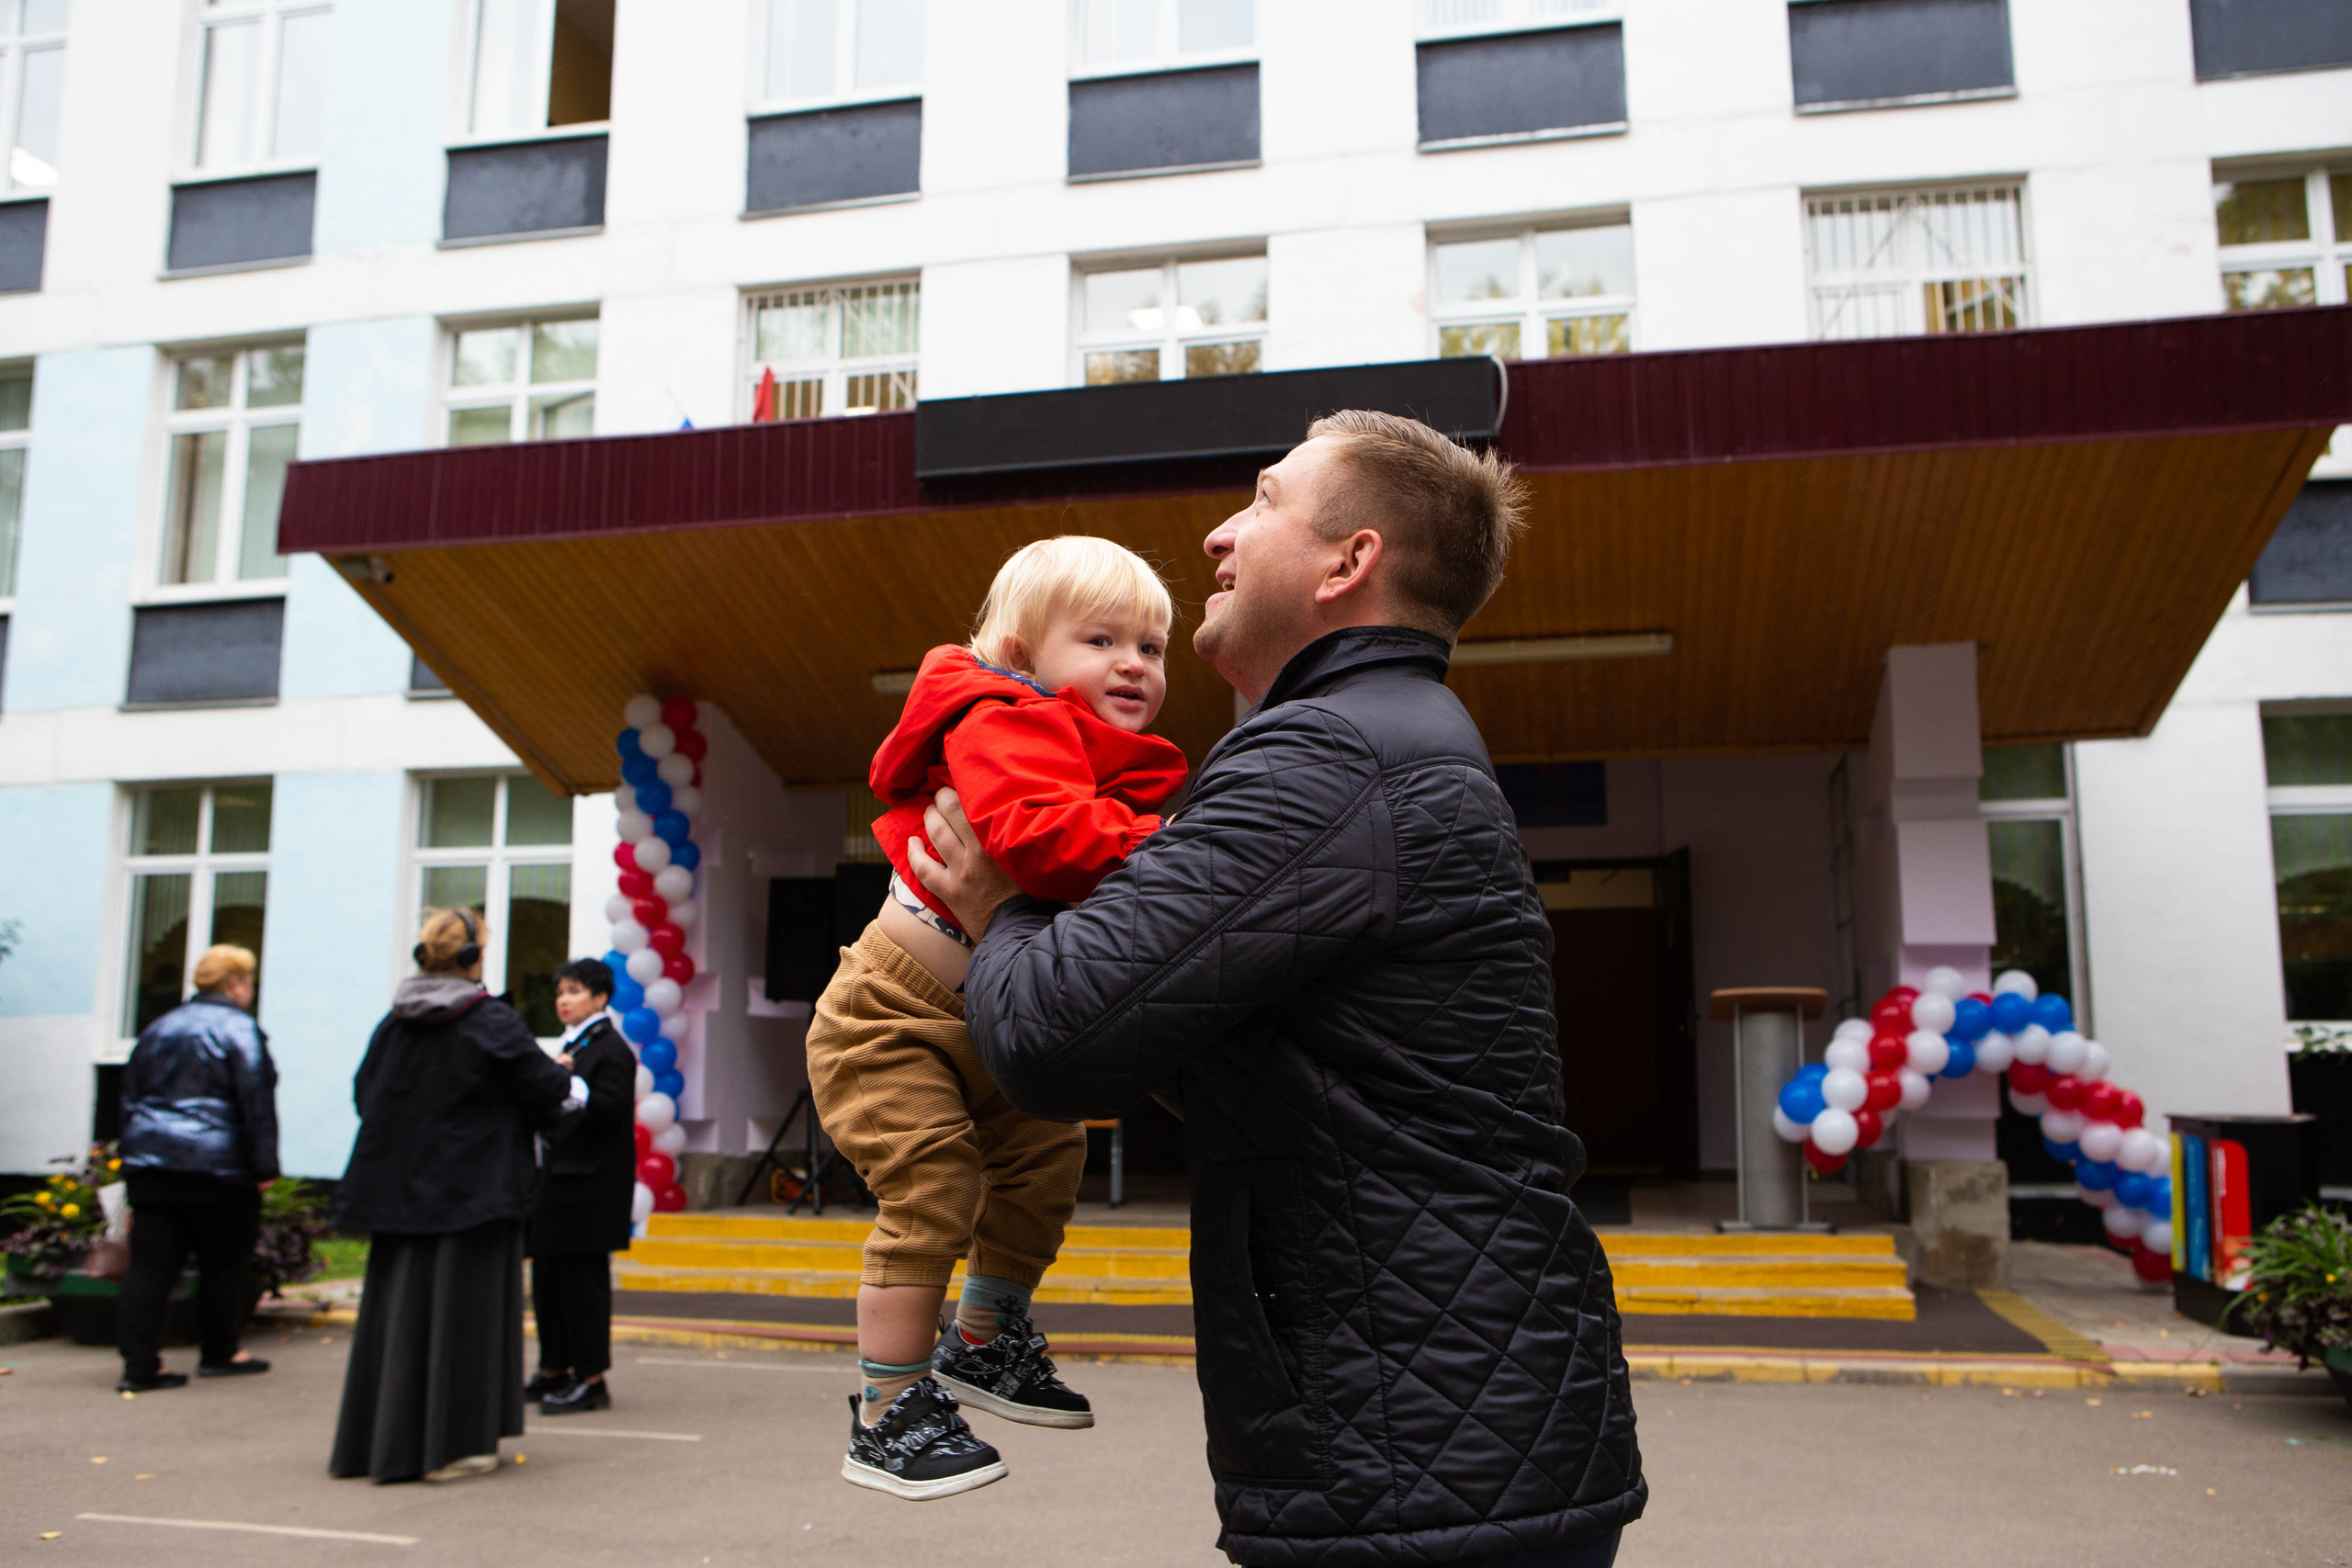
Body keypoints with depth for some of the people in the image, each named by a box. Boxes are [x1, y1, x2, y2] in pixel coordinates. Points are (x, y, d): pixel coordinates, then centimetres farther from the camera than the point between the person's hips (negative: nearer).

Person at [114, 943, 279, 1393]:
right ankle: (219, 1354, 19)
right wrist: (264, 1167, -10)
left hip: (149, 1163, 6)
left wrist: (134, 1159, 23)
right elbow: (256, 1103, -12)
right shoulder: (239, 1030, -7)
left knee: (150, 1265, 4)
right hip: (217, 1168, -6)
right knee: (222, 1263, 8)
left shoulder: (158, 1029, 15)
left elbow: (131, 1098, 19)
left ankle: (139, 1365, -1)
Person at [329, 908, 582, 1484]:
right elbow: (550, 1092, -9)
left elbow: (366, 1094, 14)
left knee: (399, 1312, 13)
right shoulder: (492, 1023, -13)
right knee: (462, 1313, 2)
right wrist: (572, 1086, 14)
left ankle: (378, 1439, 21)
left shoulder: (392, 1025, 4)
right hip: (473, 1193, -6)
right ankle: (448, 1444, 6)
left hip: (399, 1195, 6)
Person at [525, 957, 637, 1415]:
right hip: (559, 1179, 9)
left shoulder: (610, 1050, -9)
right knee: (548, 1275, 13)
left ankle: (591, 1379, 1)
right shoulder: (571, 1047, 20)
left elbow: (608, 1109, -20)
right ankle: (553, 1372, 24)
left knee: (582, 1276, -6)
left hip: (589, 1185, -9)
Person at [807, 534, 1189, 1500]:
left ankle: (983, 1342, 34)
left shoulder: (1125, 766, 9)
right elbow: (1036, 836, -42)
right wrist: (1156, 842, -38)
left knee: (1048, 1155, 12)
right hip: (891, 1014, -9)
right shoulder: (1008, 726, -21)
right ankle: (887, 1416, 1)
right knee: (934, 1187, -13)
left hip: (986, 1030, 9)